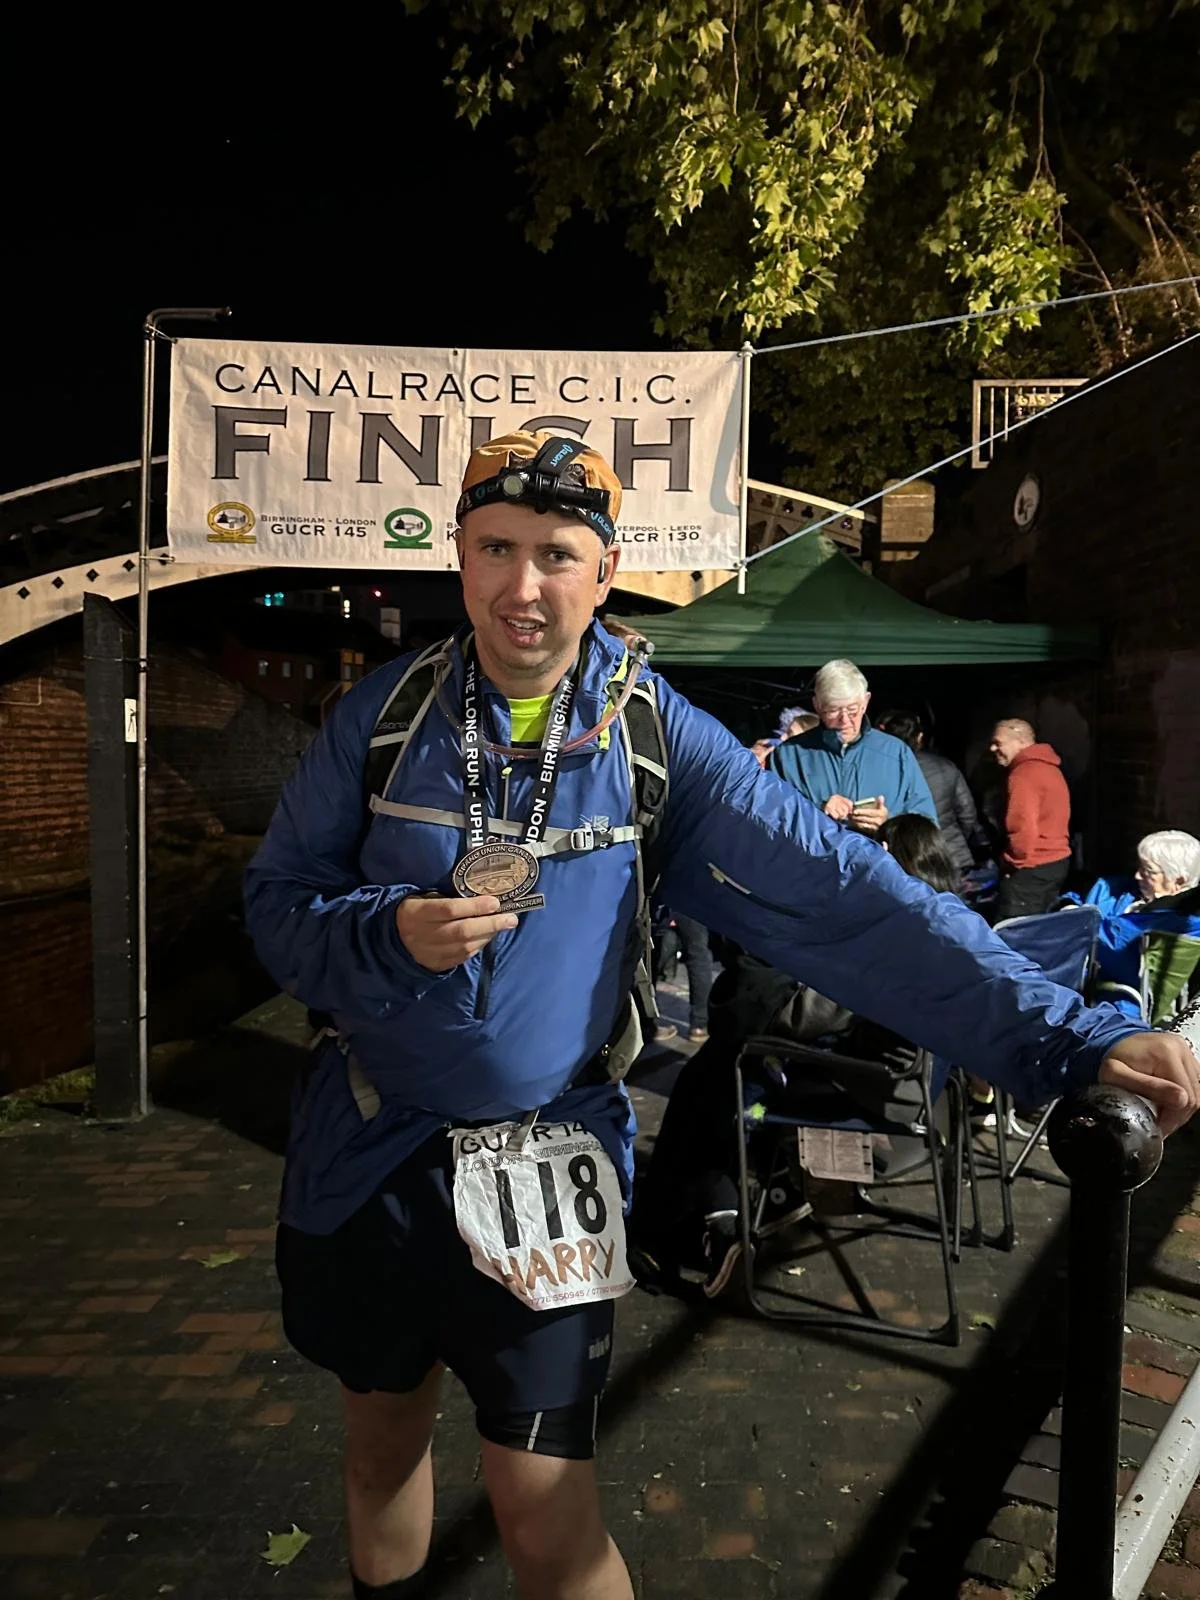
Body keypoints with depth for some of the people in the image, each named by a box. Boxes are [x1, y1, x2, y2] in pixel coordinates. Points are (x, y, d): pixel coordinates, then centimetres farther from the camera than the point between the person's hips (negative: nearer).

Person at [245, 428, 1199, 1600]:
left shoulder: (659, 739, -10)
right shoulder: (383, 714, -5)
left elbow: (840, 896, -16)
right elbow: (277, 900, -1)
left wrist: (1072, 1038, -23)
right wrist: (390, 932, -23)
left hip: (542, 1168, -2)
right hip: (364, 1153, 3)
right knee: (381, 1443, 23)